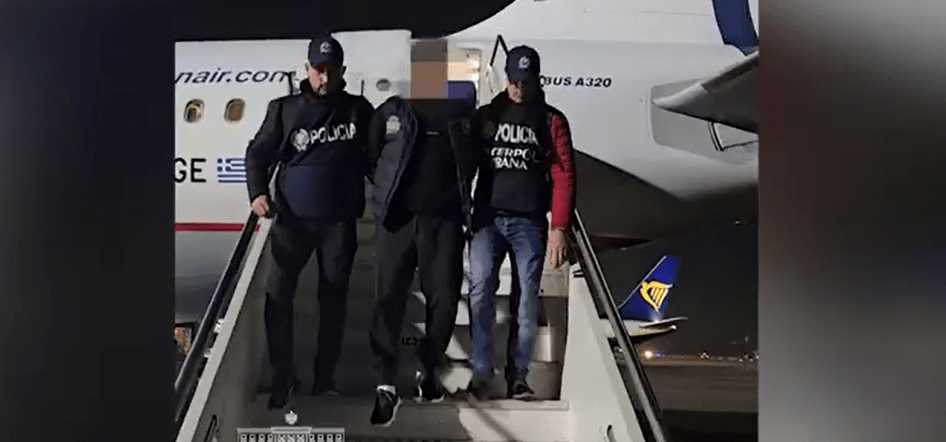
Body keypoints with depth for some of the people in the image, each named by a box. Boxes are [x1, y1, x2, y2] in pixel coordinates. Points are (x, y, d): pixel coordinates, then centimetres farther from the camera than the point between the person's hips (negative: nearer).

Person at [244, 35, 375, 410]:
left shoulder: (359, 110, 5)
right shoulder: (285, 109, 3)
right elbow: (259, 153, 4)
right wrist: (257, 192, -11)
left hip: (339, 221, 1)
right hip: (293, 219, 0)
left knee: (333, 298, 7)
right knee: (278, 295, -4)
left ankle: (325, 377, 18)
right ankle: (282, 377, 7)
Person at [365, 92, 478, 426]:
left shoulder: (465, 112, 6)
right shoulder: (392, 110, 5)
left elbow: (475, 159, 8)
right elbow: (370, 157, 5)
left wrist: (458, 196, 0)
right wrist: (390, 192, 2)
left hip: (445, 219, 1)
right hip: (398, 218, -1)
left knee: (444, 298, 2)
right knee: (390, 297, -4)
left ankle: (428, 370, 24)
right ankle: (386, 384, -2)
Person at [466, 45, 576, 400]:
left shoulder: (551, 121, 8)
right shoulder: (485, 117, 12)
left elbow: (563, 177, 3)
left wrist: (558, 229, -5)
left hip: (529, 222, 0)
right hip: (488, 218, 0)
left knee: (526, 300, -1)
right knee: (480, 288, -15)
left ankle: (517, 377, 7)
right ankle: (481, 371, -10)